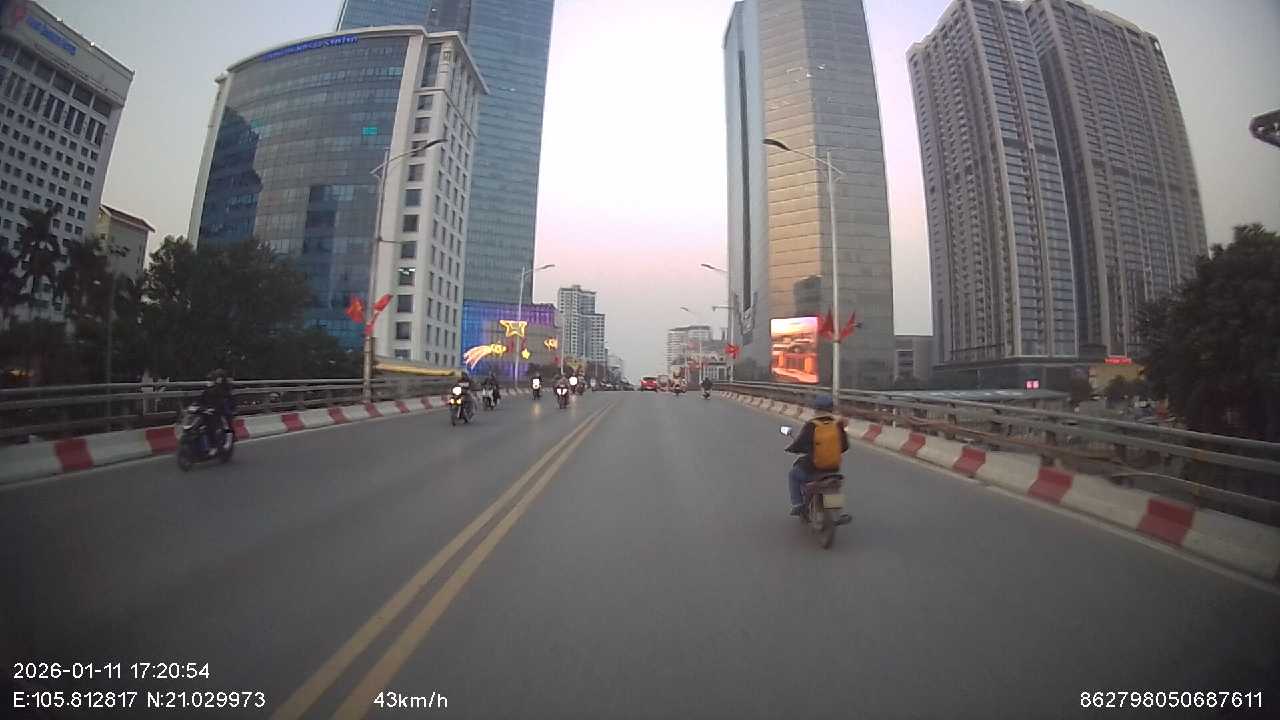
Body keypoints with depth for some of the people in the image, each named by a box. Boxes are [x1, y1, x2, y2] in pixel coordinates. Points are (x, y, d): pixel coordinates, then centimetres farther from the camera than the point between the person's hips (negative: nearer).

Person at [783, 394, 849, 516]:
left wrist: (789, 448, 10)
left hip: (813, 469, -4)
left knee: (792, 475, 25)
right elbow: (844, 446, 5)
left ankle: (797, 504, 17)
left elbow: (798, 445, -12)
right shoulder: (837, 425, -5)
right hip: (833, 469, 4)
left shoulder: (811, 426, -17)